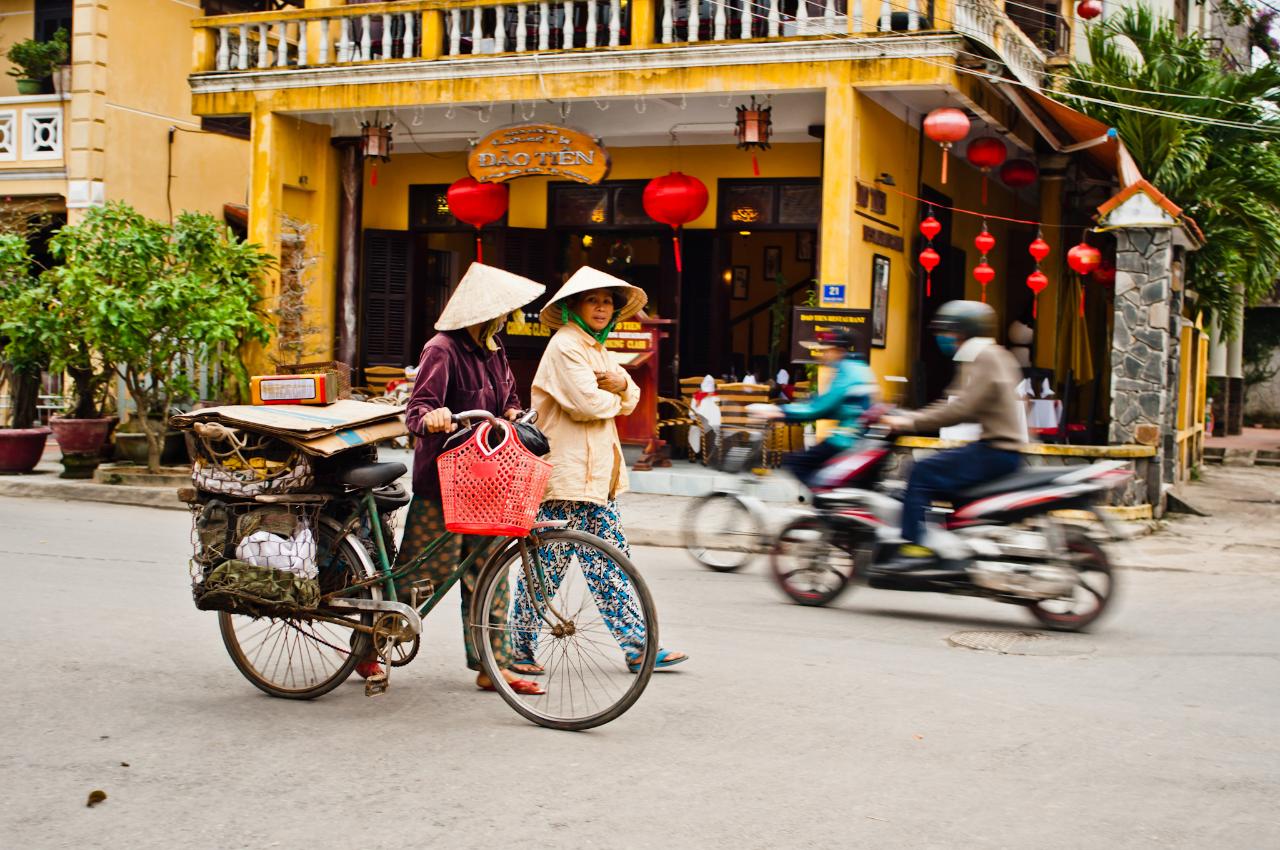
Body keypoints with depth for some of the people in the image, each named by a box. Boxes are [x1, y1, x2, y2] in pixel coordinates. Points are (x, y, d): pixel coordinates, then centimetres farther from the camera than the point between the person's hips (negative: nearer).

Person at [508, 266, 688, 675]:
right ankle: (518, 647, 8)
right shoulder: (565, 346, -11)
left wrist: (621, 386, -7)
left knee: (611, 561, 10)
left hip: (597, 475, 10)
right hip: (566, 472, -10)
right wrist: (613, 399, -1)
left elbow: (631, 398, 16)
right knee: (548, 564, -3)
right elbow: (587, 404, -22)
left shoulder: (595, 348, 18)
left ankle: (638, 646, 13)